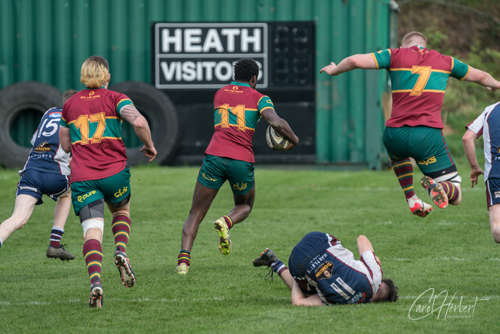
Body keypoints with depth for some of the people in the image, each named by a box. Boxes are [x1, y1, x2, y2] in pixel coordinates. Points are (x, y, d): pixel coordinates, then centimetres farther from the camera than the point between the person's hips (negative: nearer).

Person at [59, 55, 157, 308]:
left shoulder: (70, 104, 13)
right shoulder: (115, 99, 2)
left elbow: (65, 145, 19)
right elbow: (139, 122, -15)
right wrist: (149, 146, 1)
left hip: (81, 177, 1)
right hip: (114, 173, -1)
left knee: (92, 232, -7)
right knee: (121, 211, 28)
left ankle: (95, 282, -29)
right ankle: (121, 251, 0)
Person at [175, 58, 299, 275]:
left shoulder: (219, 94, 20)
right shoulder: (258, 98, 8)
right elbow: (276, 122, -8)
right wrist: (293, 139, 9)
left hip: (215, 157, 2)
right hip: (242, 160, -1)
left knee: (195, 214, 6)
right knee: (245, 206, 25)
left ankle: (183, 258, -16)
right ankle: (226, 222, -10)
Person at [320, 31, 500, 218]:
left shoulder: (395, 56, 10)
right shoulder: (445, 61, 17)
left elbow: (355, 61, 2)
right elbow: (480, 76, 32)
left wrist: (334, 70, 22)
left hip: (395, 135, 1)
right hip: (429, 135, -1)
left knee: (397, 153, 41)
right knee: (455, 196, 6)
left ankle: (412, 200, 24)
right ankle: (438, 186, -29)